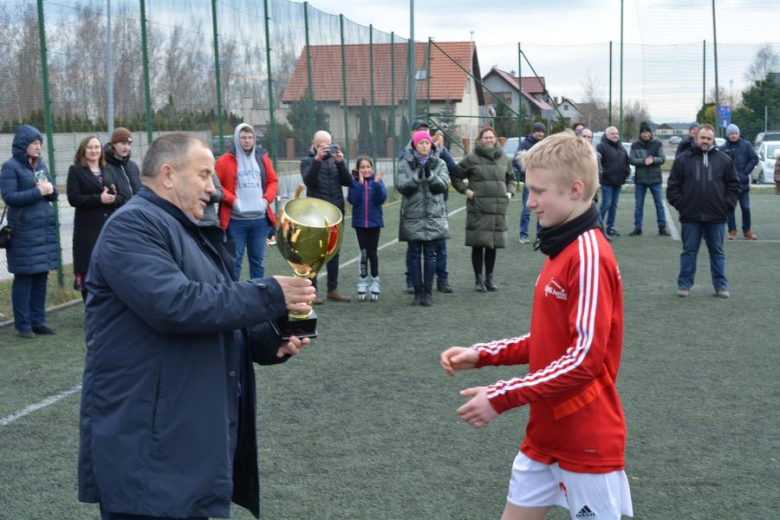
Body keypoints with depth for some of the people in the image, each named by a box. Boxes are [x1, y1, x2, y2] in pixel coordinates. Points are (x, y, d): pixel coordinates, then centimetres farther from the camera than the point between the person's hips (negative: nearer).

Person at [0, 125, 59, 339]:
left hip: (45, 227, 6)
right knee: (24, 277, -2)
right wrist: (38, 192, -17)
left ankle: (38, 321, 16)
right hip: (23, 230, -6)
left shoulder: (41, 164, 12)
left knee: (41, 276, 8)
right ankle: (23, 325, 5)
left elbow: (52, 193, 16)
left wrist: (51, 190, -7)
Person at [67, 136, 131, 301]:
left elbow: (124, 195, 8)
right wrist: (99, 199, -17)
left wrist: (113, 199, -14)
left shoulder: (109, 171, 15)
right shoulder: (75, 171, 3)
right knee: (89, 270, -7)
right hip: (88, 229, -4)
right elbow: (73, 198, -8)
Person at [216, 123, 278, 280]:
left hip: (260, 218, 4)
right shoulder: (226, 160, -3)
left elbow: (273, 181, 16)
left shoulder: (263, 158, 9)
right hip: (236, 220, -4)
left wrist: (267, 198, -1)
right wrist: (231, 199, -13)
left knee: (258, 259, 12)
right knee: (235, 260, 0)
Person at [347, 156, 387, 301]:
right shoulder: (354, 182, -2)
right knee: (363, 252, 4)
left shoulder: (377, 180, -2)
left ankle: (374, 282, 13)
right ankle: (363, 282, 12)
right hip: (360, 221, 0)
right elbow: (353, 200, -15)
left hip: (374, 221, 0)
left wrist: (376, 183, -23)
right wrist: (360, 183, -21)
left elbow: (381, 199, -12)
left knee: (372, 252, 3)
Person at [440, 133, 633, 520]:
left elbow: (584, 357, -25)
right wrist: (482, 355, 6)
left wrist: (502, 398, -22)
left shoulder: (589, 256, -20)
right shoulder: (562, 250, 9)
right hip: (545, 435, 9)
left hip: (587, 440, -9)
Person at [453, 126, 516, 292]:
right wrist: (466, 190, -7)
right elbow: (456, 176, 4)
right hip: (478, 208, -4)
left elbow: (511, 179, 25)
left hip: (498, 209, 4)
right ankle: (478, 278, 10)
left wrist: (510, 192, 9)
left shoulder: (503, 158, 11)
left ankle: (490, 277, 20)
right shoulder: (471, 158, -2)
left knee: (493, 244, 8)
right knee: (478, 244, -1)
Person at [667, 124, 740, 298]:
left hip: (716, 217, 1)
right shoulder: (684, 159, 2)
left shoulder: (724, 160, 6)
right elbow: (673, 186, 4)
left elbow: (733, 185, 10)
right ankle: (685, 284, 13)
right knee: (689, 251, 5)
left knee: (717, 252, 9)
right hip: (691, 217, -1)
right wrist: (680, 204, -4)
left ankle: (721, 285, 16)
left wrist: (728, 205, 0)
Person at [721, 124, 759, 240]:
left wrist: (745, 173, -4)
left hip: (743, 182, 0)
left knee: (746, 207, 2)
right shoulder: (723, 148, 1)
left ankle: (747, 231, 13)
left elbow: (754, 159, 1)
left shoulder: (746, 145, 3)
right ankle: (732, 231, 9)